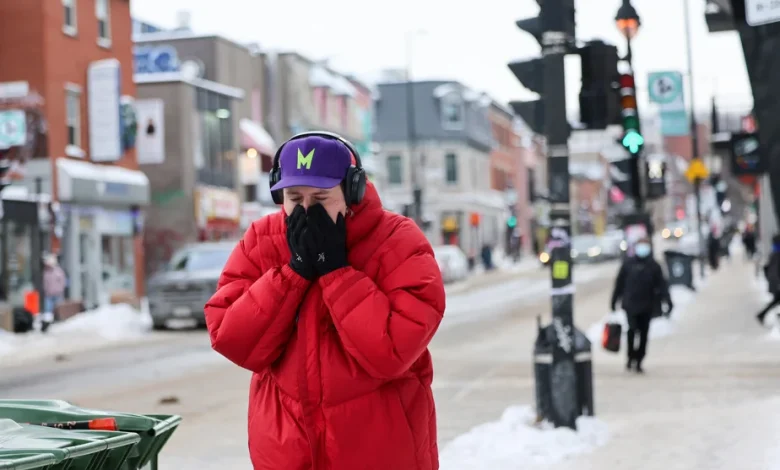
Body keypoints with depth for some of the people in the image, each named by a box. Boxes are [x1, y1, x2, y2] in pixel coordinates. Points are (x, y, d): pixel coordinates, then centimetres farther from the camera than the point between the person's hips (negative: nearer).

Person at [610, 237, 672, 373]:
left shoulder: (654, 266, 5)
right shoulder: (628, 264, 4)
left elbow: (662, 284, 1)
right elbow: (619, 283, 10)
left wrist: (667, 300, -10)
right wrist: (615, 300, 12)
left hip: (647, 306, 1)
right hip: (630, 304, -1)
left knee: (643, 333, 4)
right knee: (632, 329, -15)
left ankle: (638, 361, 13)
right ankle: (631, 357, 2)